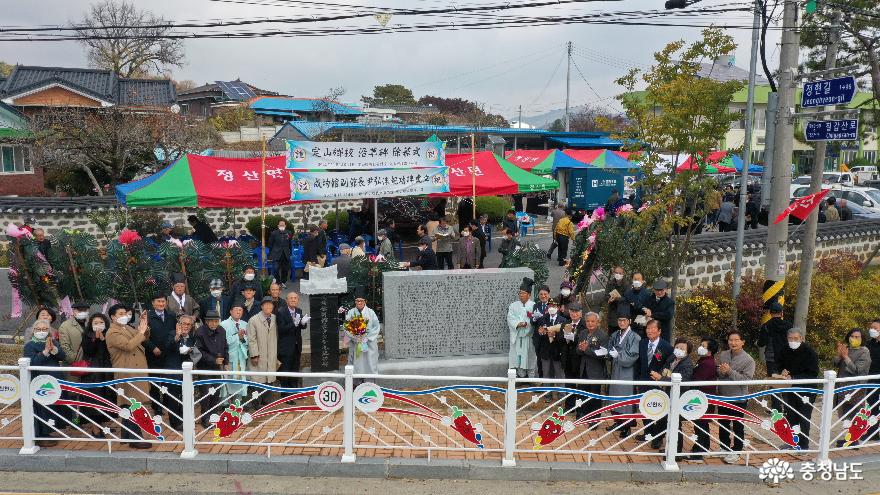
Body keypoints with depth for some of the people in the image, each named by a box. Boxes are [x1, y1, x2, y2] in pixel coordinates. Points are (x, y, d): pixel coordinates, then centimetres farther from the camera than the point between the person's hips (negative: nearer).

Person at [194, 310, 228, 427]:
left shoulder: (221, 331, 2)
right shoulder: (200, 332, -15)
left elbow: (225, 347, 12)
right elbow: (200, 351, -16)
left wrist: (225, 362, 8)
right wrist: (214, 360, -21)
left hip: (218, 367, 5)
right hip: (205, 367, -5)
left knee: (216, 393, 11)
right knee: (206, 394, -3)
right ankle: (205, 419, 7)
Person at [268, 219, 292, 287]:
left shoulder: (288, 233, 4)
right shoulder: (274, 233, -1)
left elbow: (290, 244, 11)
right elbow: (270, 244, 4)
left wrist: (290, 253, 8)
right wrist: (270, 254, 4)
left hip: (286, 255, 2)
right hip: (277, 255, -2)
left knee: (285, 269, 6)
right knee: (276, 269, -8)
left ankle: (283, 282, 22)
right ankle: (277, 282, 6)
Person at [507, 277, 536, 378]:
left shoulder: (533, 306, 4)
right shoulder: (513, 305, 11)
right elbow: (510, 318, -1)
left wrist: (526, 323, -24)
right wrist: (518, 324, -19)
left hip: (528, 335, -2)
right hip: (516, 335, 2)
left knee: (528, 358, 2)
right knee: (517, 357, 1)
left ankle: (530, 377, 10)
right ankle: (520, 375, 8)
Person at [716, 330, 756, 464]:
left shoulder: (748, 360, -12)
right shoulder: (722, 355, 2)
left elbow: (746, 379, -20)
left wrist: (730, 371, -25)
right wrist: (721, 371, -15)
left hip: (738, 397, -5)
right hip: (723, 395, 5)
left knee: (737, 426, 6)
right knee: (723, 424, 18)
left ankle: (736, 452, 16)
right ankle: (724, 447, 33)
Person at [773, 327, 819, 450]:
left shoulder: (810, 352, -16)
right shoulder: (785, 351, 0)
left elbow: (812, 374, -20)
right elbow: (779, 365, 13)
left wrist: (793, 378, -26)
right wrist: (782, 372, -10)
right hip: (789, 390, 5)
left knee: (804, 419, 3)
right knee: (790, 417, 15)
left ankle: (804, 445, 14)